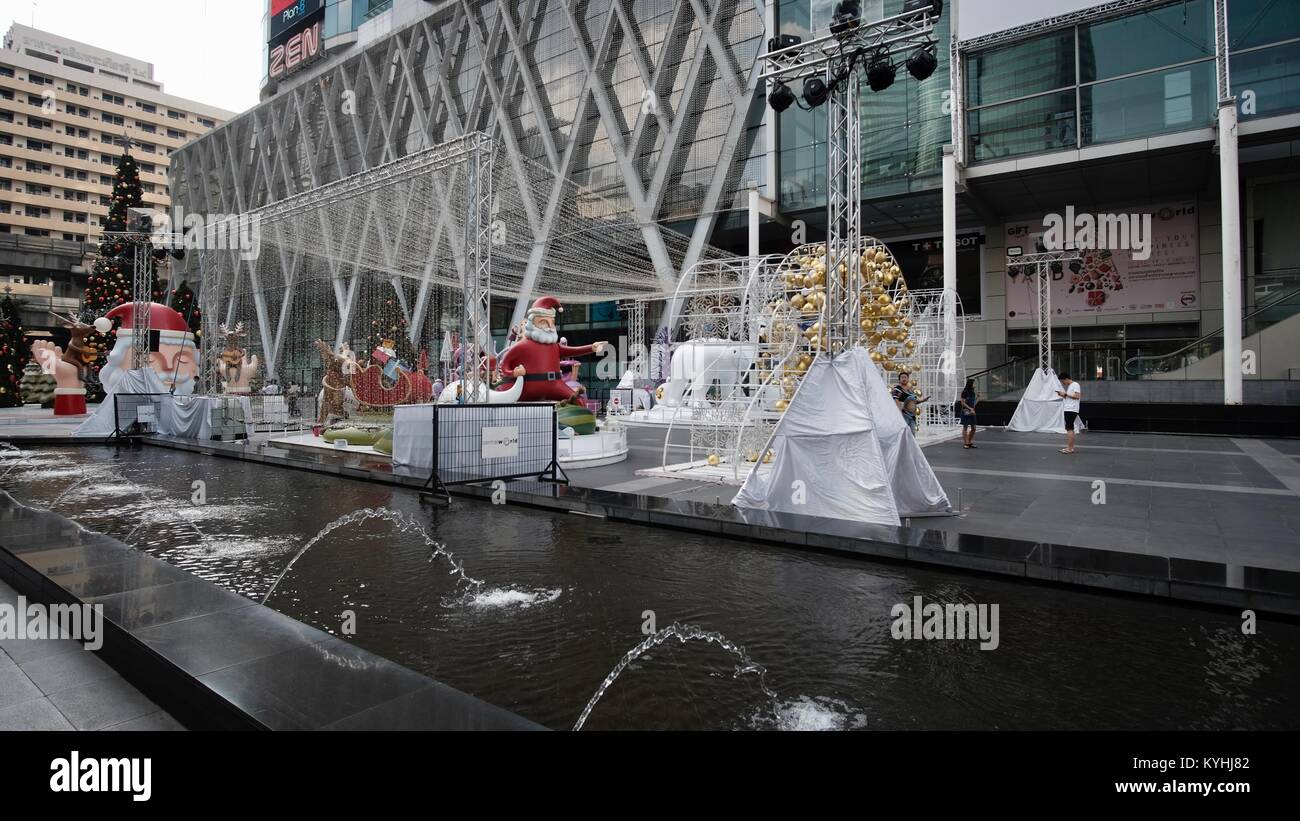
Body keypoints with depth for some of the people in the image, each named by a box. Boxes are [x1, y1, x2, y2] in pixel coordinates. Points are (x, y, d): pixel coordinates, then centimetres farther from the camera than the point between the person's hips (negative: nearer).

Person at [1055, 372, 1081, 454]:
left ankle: (1069, 448, -13)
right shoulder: (1069, 386, 20)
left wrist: (1065, 394, -14)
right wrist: (1062, 395, 10)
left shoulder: (1075, 384, -8)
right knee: (1070, 429, 11)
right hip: (1067, 410, 10)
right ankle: (1070, 447, 15)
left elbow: (1077, 396, -18)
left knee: (1069, 429, -12)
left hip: (1072, 410, -10)